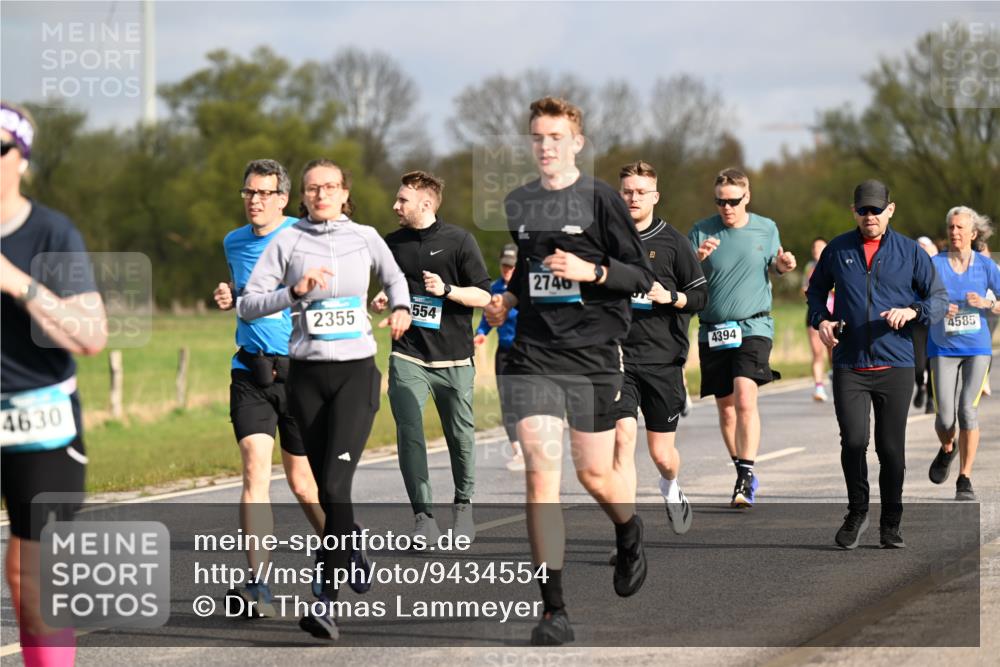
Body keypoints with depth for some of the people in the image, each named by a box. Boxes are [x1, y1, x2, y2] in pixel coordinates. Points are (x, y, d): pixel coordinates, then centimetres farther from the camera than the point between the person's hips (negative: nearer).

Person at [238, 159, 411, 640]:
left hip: (356, 371, -2)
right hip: (307, 372, 2)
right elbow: (247, 306, -5)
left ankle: (327, 602, -19)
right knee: (326, 488, 10)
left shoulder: (365, 238, 4)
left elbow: (393, 277, 26)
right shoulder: (287, 242, 0)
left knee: (336, 484, -16)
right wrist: (295, 292, -18)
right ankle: (351, 552, 41)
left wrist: (400, 308, 7)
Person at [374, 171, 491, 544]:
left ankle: (463, 505, 29)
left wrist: (446, 289, -18)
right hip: (408, 355, 2)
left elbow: (483, 296, -4)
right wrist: (383, 300, 4)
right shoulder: (393, 244, 9)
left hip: (453, 359, -2)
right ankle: (423, 518, -12)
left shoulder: (459, 241, -3)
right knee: (408, 433, -13)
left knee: (460, 436, 6)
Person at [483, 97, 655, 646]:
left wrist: (590, 271, -19)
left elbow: (641, 276, -3)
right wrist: (506, 300, 10)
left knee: (594, 474, 6)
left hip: (592, 354, -3)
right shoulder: (516, 204, 11)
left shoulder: (600, 199, -3)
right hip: (533, 357, 3)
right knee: (541, 475, -9)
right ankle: (553, 612, -9)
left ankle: (629, 536, 44)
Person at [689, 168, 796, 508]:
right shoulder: (702, 232, 0)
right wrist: (697, 258, -20)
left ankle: (747, 476, -20)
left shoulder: (766, 229, 4)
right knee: (725, 408, 8)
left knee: (745, 399, -20)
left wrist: (783, 264, -2)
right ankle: (744, 476, 24)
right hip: (712, 331, 2)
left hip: (753, 327, -2)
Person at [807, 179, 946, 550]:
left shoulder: (910, 252, 4)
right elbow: (816, 290, 20)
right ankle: (857, 513, 10)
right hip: (849, 365, 0)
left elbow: (939, 298, 7)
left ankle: (891, 524, 16)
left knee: (891, 447, 1)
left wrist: (912, 310, -14)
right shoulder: (837, 250, 8)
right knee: (853, 440, -12)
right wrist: (821, 319, -1)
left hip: (895, 366, 0)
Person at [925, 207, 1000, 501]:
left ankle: (965, 481, -1)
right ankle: (947, 449, 29)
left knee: (967, 411, -14)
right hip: (943, 350, 0)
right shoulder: (934, 265, -3)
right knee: (945, 417, -8)